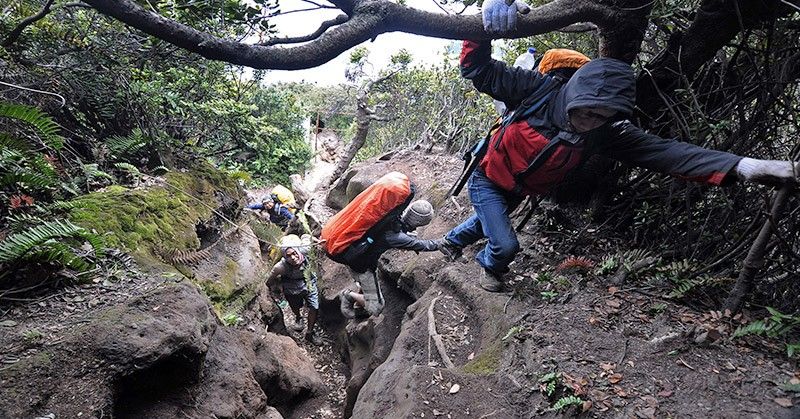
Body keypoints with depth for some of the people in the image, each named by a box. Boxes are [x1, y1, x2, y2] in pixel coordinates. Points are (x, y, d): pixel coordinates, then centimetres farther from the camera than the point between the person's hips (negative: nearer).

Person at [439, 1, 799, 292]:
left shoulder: (606, 132, -21)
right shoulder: (539, 91, -32)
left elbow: (661, 151, -27)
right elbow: (478, 70, -29)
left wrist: (741, 166, -38)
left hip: (516, 191, 5)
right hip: (488, 180, -4)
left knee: (487, 222, 28)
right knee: (505, 246, -6)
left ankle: (452, 240, 59)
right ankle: (489, 267, 30)